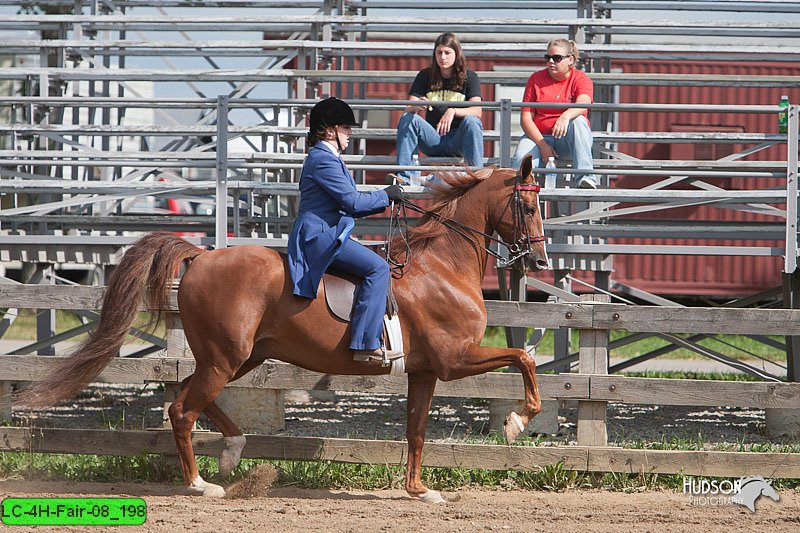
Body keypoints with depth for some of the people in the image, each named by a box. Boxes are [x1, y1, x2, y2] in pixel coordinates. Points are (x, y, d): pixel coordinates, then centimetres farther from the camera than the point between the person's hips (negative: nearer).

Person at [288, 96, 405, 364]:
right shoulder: (323, 159, -13)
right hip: (320, 235, -11)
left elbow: (347, 205, 23)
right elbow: (352, 201, -18)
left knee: (377, 265, 17)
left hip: (327, 234, 11)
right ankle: (367, 344, -27)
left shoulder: (327, 158, 21)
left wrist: (384, 201, 14)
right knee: (377, 267, -20)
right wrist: (385, 196, -5)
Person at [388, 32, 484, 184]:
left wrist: (453, 111, -32)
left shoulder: (469, 77, 2)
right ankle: (403, 176, -32)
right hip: (433, 138, 2)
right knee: (407, 118, -22)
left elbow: (477, 111, -13)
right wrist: (417, 107, -27)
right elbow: (408, 108, -2)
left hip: (457, 140, -2)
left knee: (471, 121, -31)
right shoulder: (425, 76, 8)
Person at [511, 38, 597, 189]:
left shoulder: (581, 79, 0)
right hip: (539, 136, 1)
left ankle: (586, 177, -43)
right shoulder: (536, 79, 6)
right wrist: (542, 144, -16)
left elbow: (583, 103, -25)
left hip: (569, 140, -1)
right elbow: (526, 118, -1)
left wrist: (565, 117, -48)